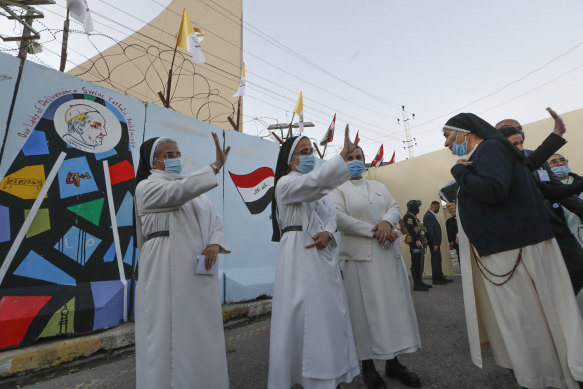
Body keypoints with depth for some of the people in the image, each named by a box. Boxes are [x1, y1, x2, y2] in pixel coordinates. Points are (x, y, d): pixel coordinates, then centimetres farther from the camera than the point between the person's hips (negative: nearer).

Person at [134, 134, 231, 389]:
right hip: (168, 273, -6)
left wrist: (215, 243, -8)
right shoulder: (147, 187, -2)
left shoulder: (191, 187, 17)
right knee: (169, 336, 3)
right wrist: (215, 167, -30)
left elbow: (215, 219, 11)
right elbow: (177, 192, -24)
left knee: (202, 333, 13)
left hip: (200, 271, 6)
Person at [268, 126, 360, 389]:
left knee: (327, 312, 12)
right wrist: (344, 154, -30)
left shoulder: (317, 185, 19)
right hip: (300, 253, -7)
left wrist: (328, 233, -11)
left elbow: (331, 214, 9)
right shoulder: (285, 182, -6)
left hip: (323, 253, 8)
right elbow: (315, 181, -27)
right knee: (306, 315, -2)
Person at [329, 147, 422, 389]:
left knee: (393, 304, 8)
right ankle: (368, 365, 16)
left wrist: (387, 222, -14)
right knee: (365, 307, 1)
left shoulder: (379, 186, 18)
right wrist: (373, 232, -17)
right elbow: (339, 218, -13)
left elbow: (395, 207, 9)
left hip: (389, 253, 6)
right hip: (359, 256, -5)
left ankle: (393, 361, 23)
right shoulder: (338, 189, 0)